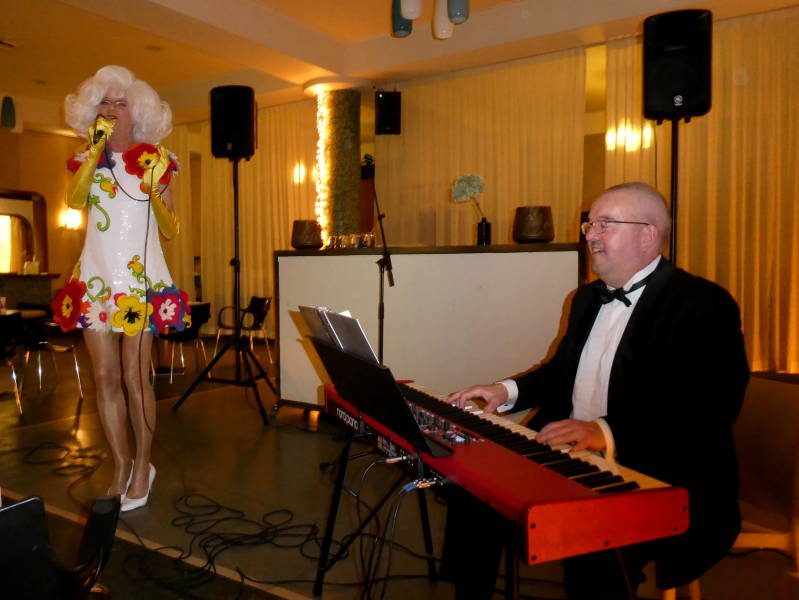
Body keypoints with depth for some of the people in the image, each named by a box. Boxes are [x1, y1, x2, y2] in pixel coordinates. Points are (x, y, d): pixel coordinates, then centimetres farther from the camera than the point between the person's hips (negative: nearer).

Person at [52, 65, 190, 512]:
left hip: (141, 276, -3)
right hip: (96, 275, 3)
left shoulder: (156, 161, 4)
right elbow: (74, 200, -10)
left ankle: (143, 466, 11)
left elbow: (171, 229, 2)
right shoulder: (87, 159, 11)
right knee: (105, 377, 4)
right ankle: (122, 465, 17)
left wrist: (155, 192, -15)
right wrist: (97, 150, -15)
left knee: (135, 378, -3)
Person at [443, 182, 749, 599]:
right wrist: (509, 390, 6)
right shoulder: (588, 298, 14)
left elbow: (709, 411, -22)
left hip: (662, 486, -7)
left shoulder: (704, 304, -11)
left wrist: (608, 433, -34)